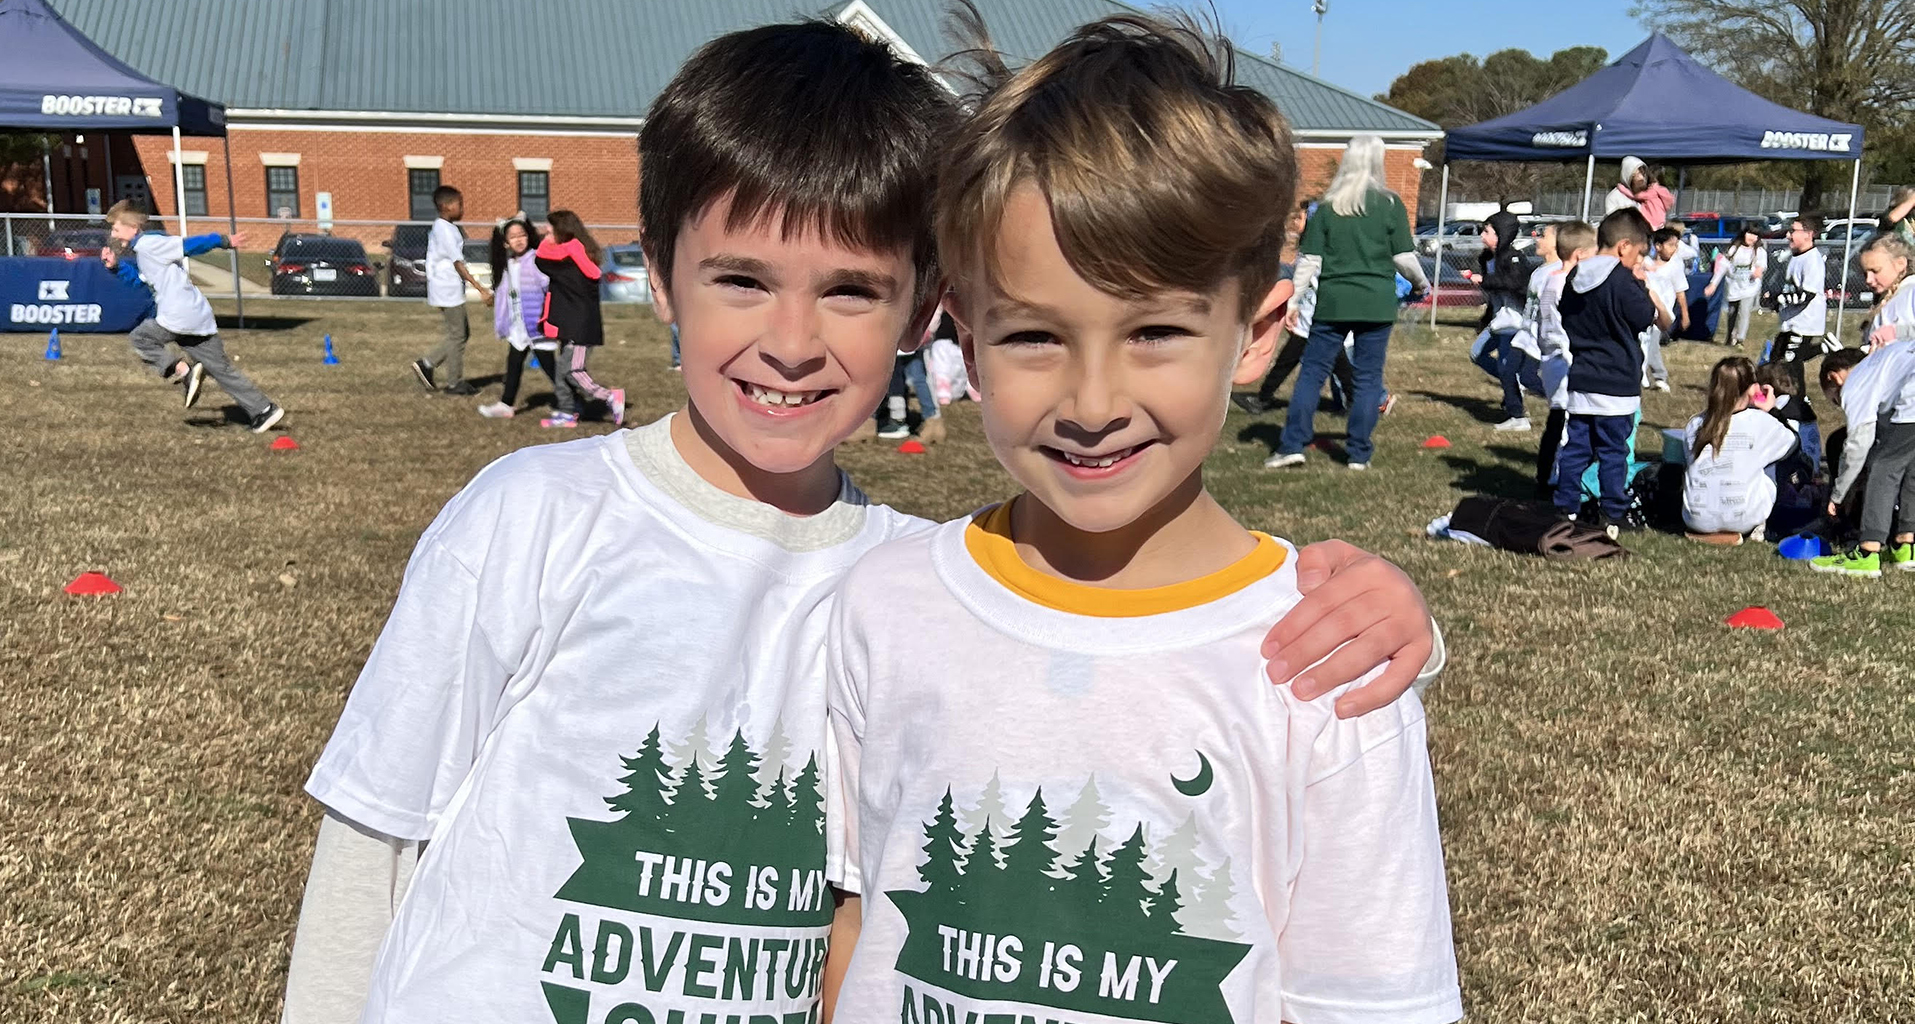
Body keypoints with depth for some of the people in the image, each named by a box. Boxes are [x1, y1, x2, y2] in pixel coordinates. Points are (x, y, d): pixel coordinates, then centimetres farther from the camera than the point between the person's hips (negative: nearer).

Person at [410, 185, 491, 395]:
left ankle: (426, 364, 16)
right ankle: (456, 383, 6)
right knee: (456, 335, -2)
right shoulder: (445, 230, -16)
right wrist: (480, 288, -25)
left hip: (451, 290, 10)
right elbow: (458, 263, -22)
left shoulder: (440, 228, 14)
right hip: (449, 291, -10)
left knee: (462, 332, 14)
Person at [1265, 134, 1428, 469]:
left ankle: (1292, 445, 2)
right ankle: (1359, 453, 8)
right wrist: (1421, 283, 17)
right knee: (1368, 376, 6)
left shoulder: (1328, 206, 2)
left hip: (1332, 302, 1)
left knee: (1312, 371, 7)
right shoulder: (1390, 205, -2)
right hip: (1376, 303, -1)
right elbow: (1404, 257, -1)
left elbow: (1309, 259, 1)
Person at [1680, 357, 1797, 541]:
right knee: (1769, 458, 22)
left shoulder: (1695, 425, -3)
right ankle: (1756, 528, 16)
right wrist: (1769, 410, 23)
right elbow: (1792, 442, 11)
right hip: (1743, 521, -2)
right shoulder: (1760, 422, -8)